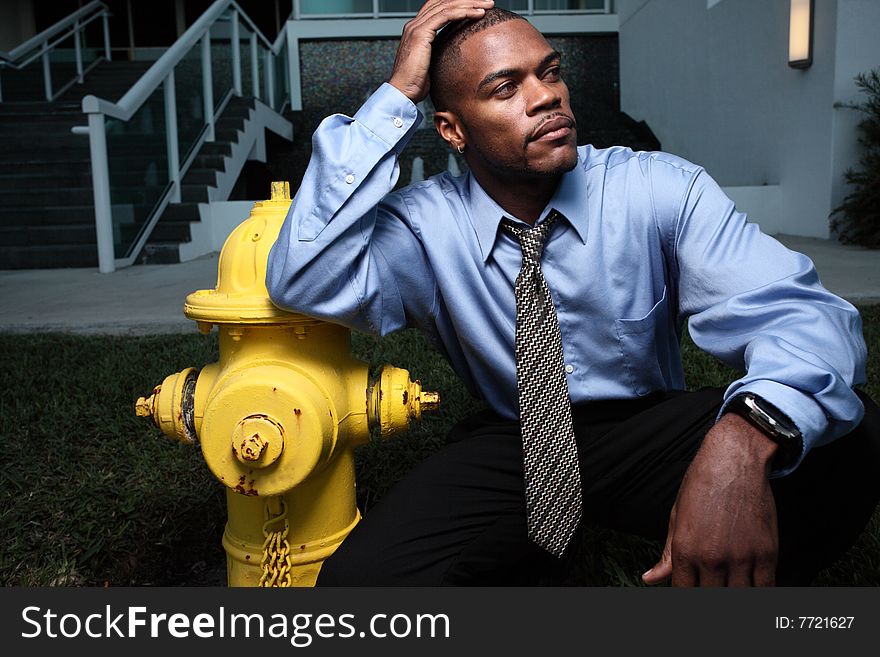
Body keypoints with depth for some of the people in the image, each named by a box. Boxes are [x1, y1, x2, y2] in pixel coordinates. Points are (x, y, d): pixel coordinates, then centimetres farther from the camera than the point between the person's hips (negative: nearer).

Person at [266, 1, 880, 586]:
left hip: (650, 436, 0)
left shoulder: (659, 189, -12)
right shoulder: (426, 223, -10)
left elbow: (798, 312, -21)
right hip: (507, 445, 1)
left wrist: (744, 436, -45)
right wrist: (396, 96, -25)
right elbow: (306, 283, -26)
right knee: (356, 577, -23)